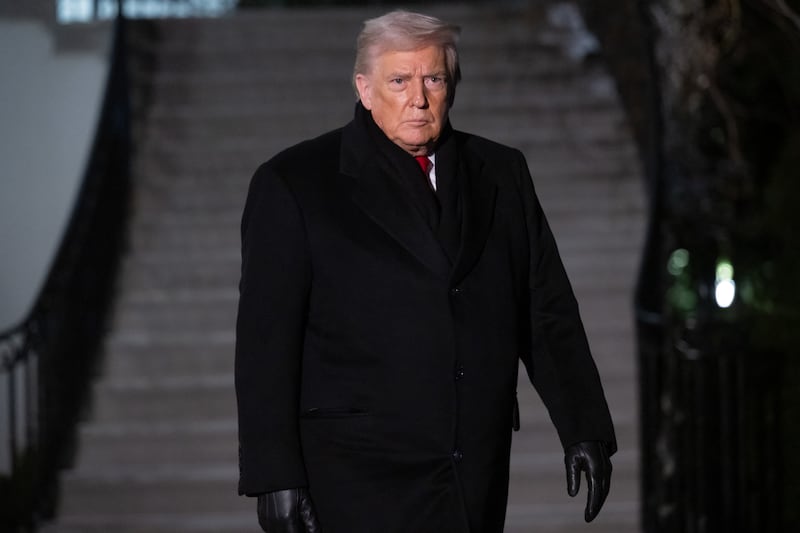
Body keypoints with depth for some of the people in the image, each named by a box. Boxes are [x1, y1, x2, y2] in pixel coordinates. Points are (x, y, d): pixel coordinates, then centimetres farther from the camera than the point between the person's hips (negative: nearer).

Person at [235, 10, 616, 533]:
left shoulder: (502, 173, 11)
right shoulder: (295, 183, -1)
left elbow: (549, 314, 12)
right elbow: (267, 341, -3)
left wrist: (586, 430, 7)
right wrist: (275, 475, -8)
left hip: (478, 474, 4)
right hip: (360, 477, -4)